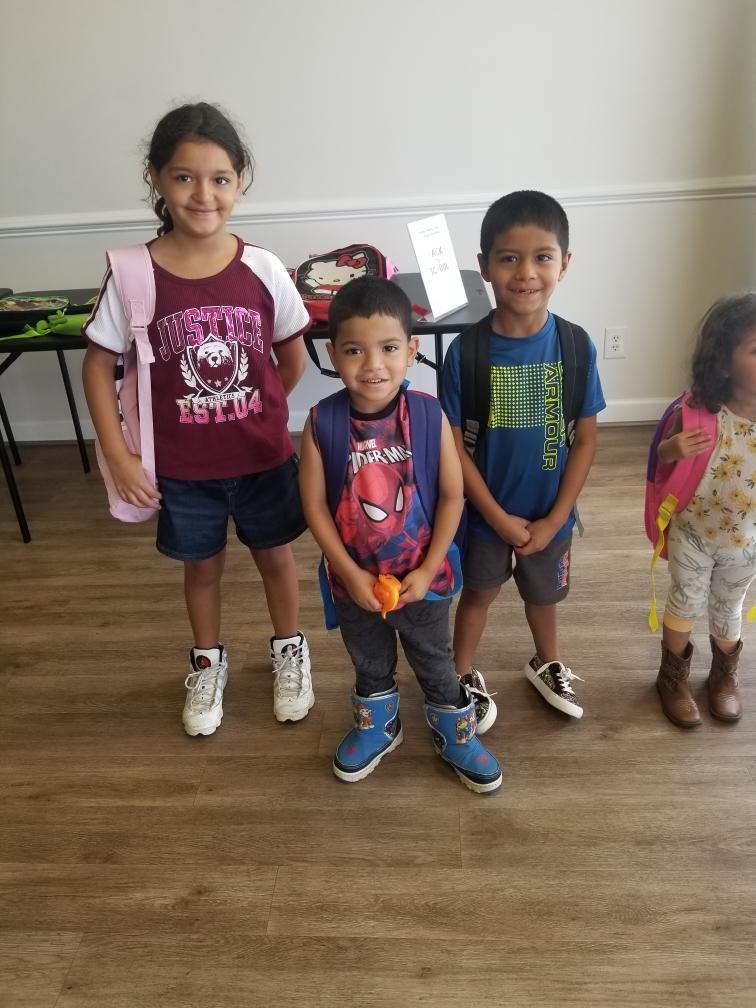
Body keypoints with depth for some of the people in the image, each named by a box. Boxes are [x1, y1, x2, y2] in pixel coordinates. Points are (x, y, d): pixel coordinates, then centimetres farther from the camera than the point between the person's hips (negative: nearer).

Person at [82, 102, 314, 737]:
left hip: (264, 457, 1)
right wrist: (119, 456, -9)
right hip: (182, 466, 0)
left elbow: (293, 357, 2)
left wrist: (258, 415, 6)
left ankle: (289, 650, 45)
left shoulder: (262, 269, -11)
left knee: (275, 557, 19)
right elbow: (98, 365, -5)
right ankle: (208, 661, 45)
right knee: (202, 566, 20)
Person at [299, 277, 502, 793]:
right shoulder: (322, 422, -18)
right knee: (370, 665, 26)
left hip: (422, 577, -1)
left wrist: (427, 569, -12)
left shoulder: (429, 415, -19)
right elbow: (315, 506, -12)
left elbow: (452, 496, -10)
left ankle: (455, 733, 48)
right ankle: (377, 725, 54)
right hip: (355, 580, 1)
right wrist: (351, 574, -13)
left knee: (436, 664, 22)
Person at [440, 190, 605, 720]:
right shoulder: (466, 351, -18)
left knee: (543, 594, 25)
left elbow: (585, 440, -7)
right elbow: (454, 447, -14)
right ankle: (464, 675, 45)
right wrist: (499, 518, -14)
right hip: (485, 513, -2)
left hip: (550, 515, 2)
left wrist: (553, 520, -10)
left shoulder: (577, 347, -14)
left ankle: (547, 664, 54)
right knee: (478, 594, 20)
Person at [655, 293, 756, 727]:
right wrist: (675, 448, -30)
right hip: (692, 531, -2)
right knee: (686, 604, 16)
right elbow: (661, 457, -8)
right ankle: (673, 676, 40)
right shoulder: (699, 410, -24)